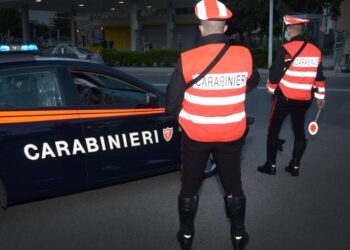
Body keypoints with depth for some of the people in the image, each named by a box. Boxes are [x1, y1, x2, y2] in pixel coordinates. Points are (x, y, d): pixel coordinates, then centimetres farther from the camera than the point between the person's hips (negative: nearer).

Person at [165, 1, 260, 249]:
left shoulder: (187, 59, -18)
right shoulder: (244, 55, -11)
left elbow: (172, 104, -12)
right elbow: (253, 83, 11)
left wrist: (181, 114, 9)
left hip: (195, 135, -1)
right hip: (231, 135, 2)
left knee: (190, 186, 17)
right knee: (233, 185, 18)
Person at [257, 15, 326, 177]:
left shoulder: (286, 49, -14)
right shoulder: (315, 50, 3)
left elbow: (275, 73, -12)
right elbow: (319, 77, 10)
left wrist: (272, 89, 7)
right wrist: (320, 97, 20)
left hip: (285, 97, -5)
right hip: (304, 100, 5)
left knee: (273, 130, 8)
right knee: (299, 131, 16)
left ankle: (271, 165, 13)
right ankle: (295, 166, 20)